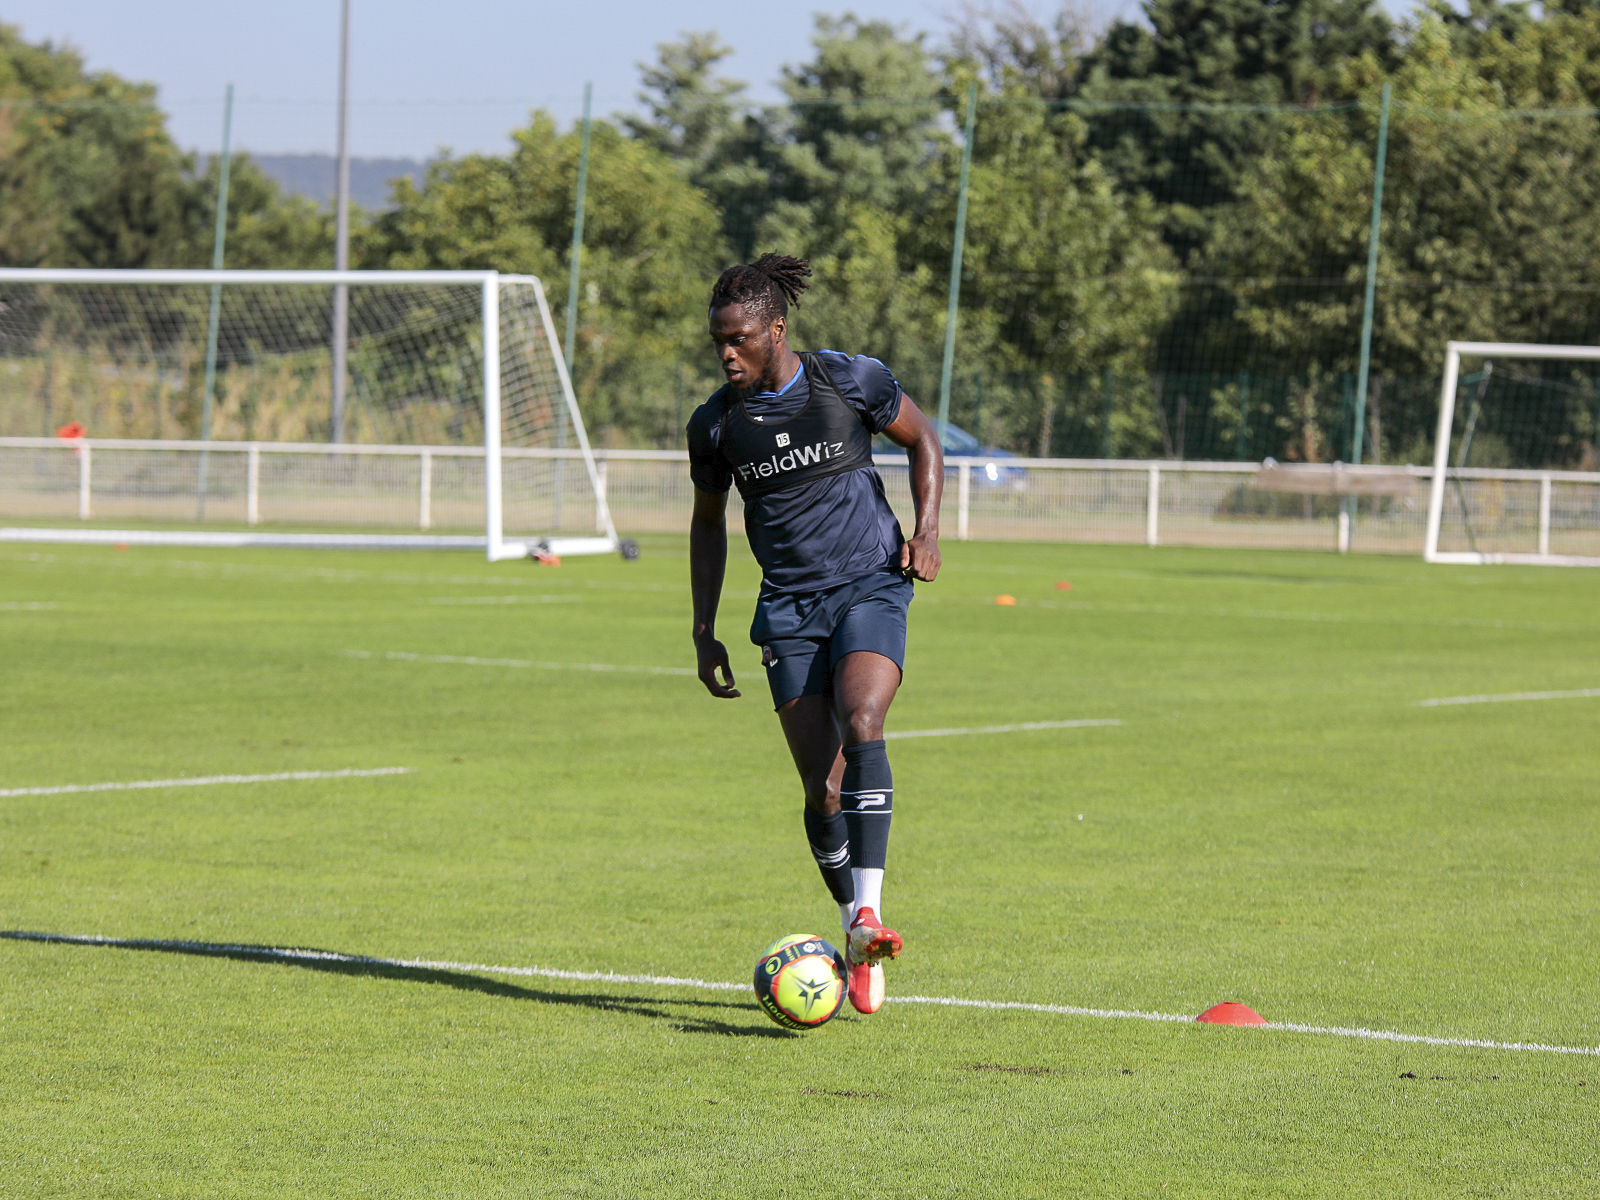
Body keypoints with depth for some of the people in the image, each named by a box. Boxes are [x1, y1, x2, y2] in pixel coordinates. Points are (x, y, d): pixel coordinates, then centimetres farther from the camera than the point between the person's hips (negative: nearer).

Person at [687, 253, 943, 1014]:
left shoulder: (852, 382, -6)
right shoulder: (715, 424, 1)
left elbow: (922, 439, 10)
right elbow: (708, 524, 15)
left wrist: (926, 530, -4)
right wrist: (704, 632, 12)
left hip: (871, 588, -2)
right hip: (789, 608, 2)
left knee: (860, 726, -28)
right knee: (822, 789, -5)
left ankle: (868, 913, -30)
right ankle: (862, 951, 10)